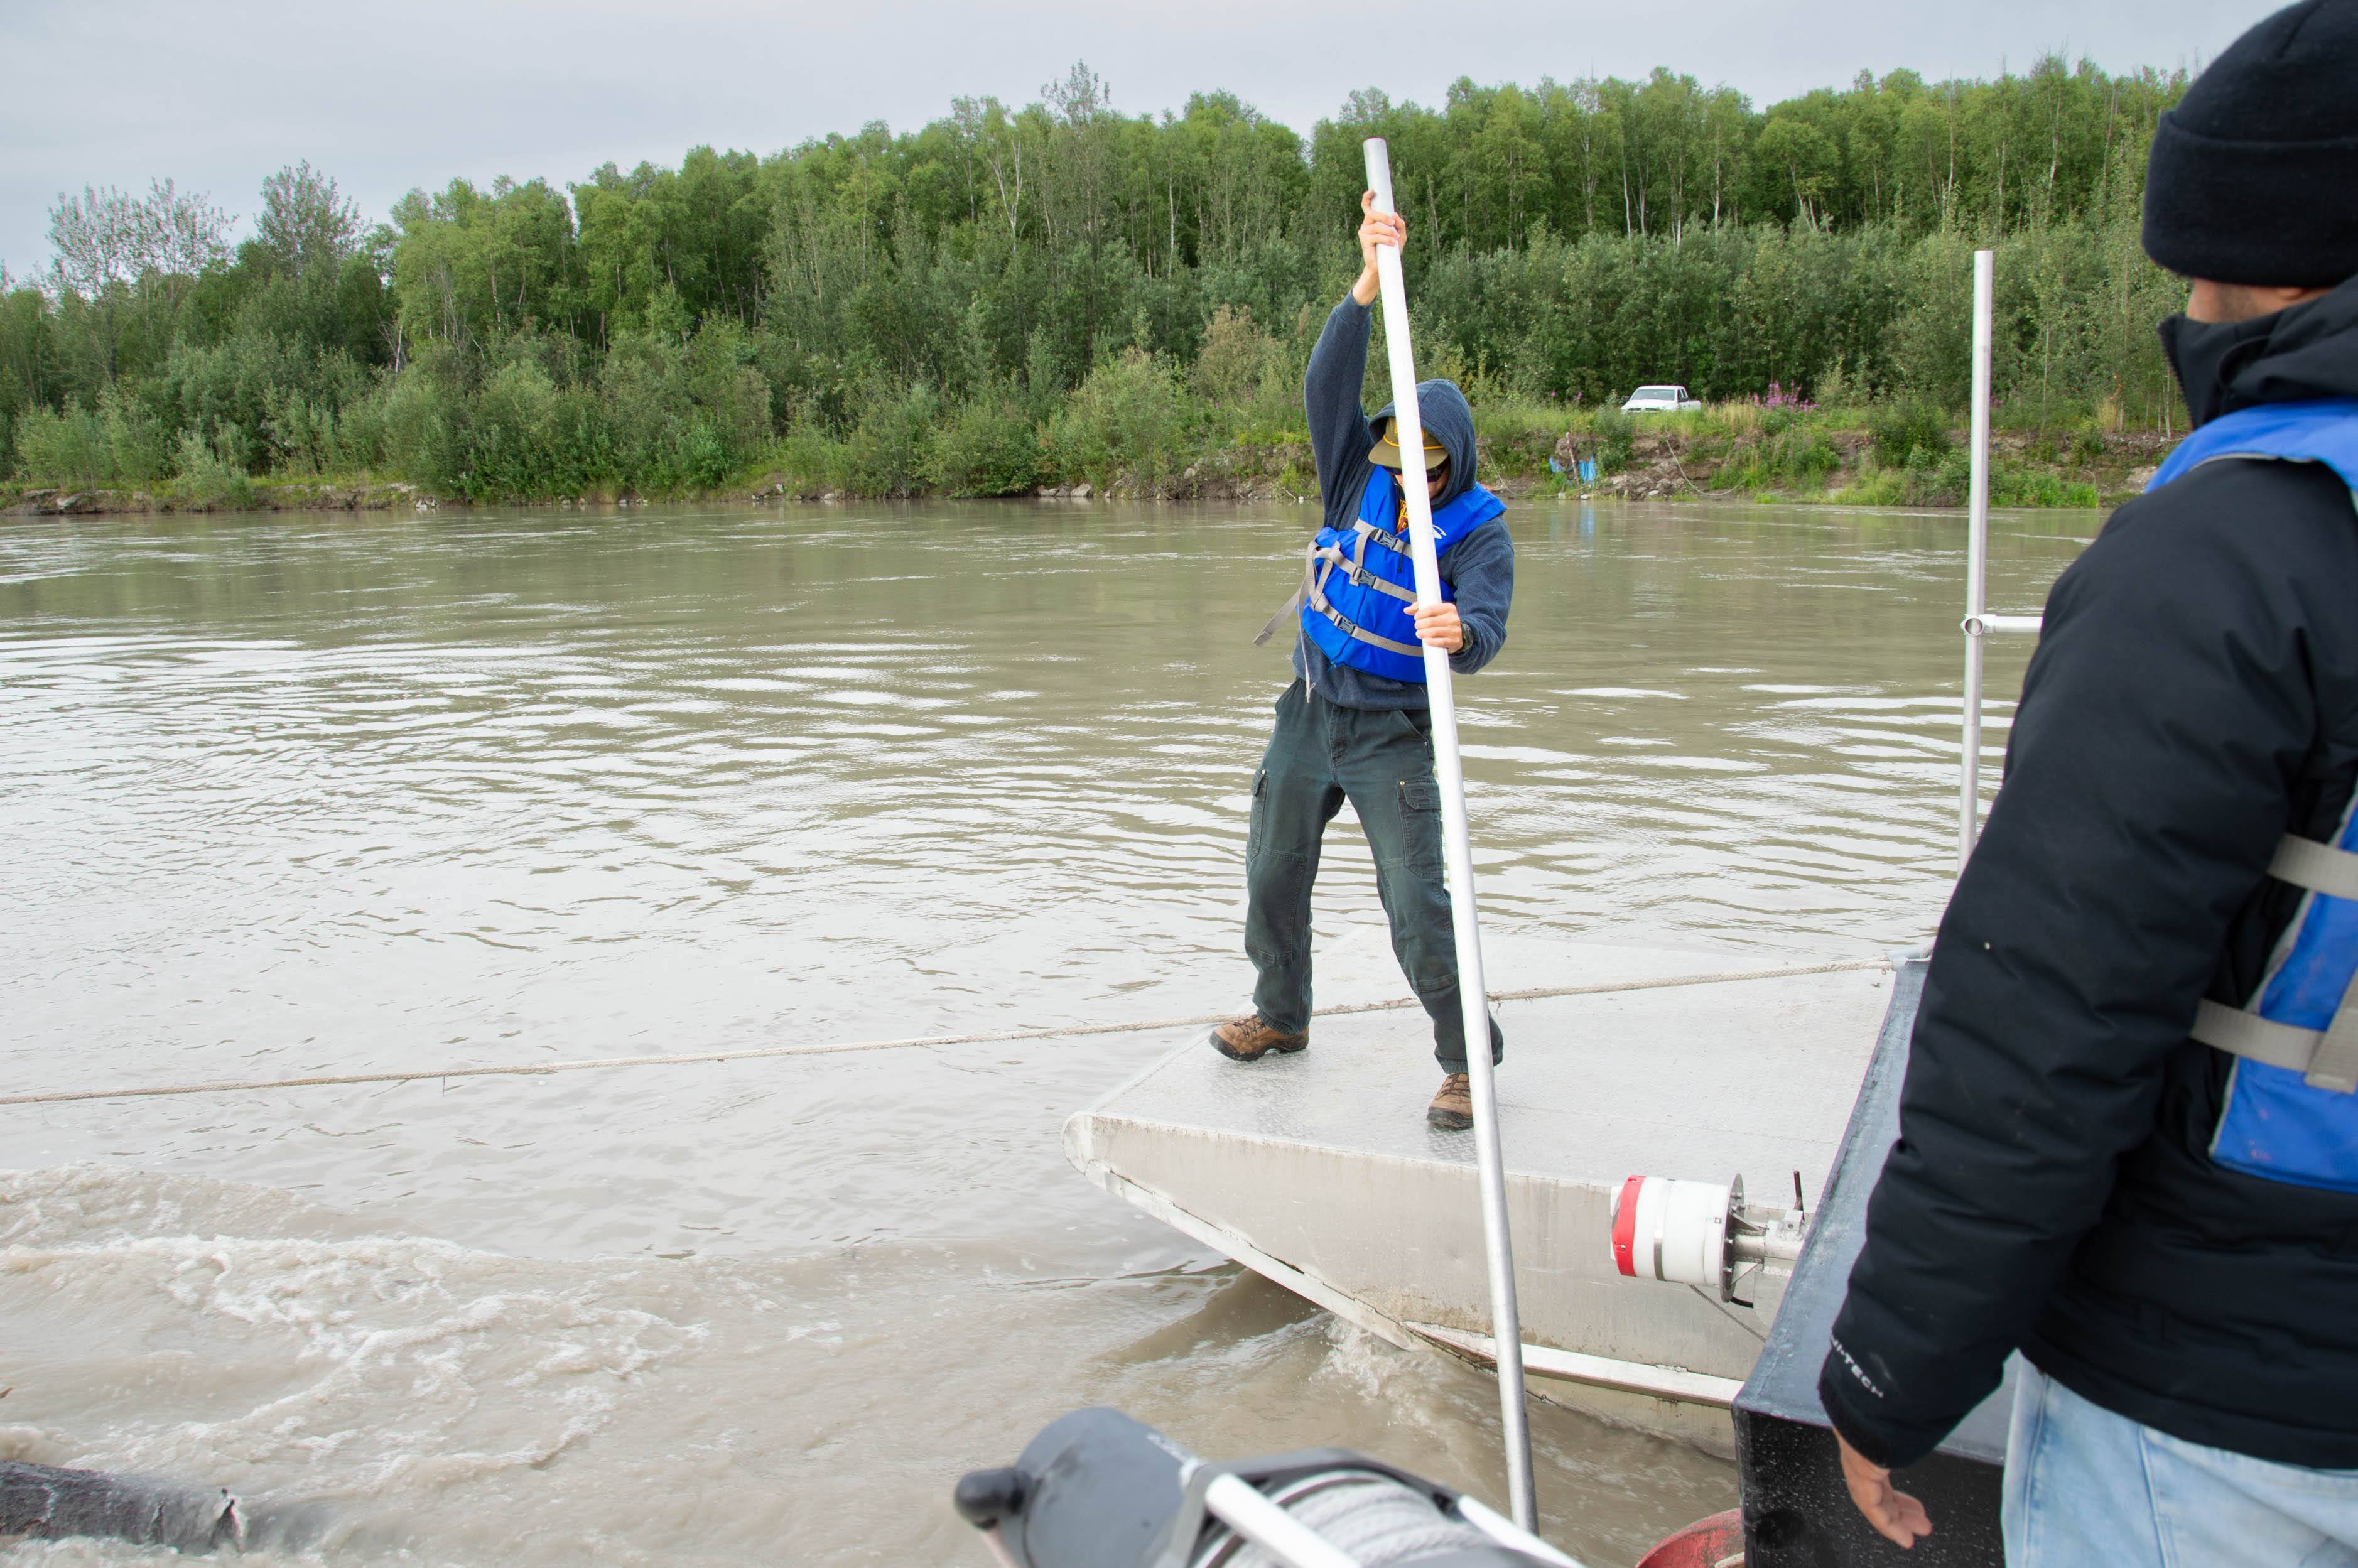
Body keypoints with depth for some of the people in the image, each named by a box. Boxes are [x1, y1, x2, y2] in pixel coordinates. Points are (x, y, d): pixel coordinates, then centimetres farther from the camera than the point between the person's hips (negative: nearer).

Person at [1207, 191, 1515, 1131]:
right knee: (1273, 876, 15)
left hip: (1393, 735, -5)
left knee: (1417, 903, -12)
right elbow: (1330, 385, -17)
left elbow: (1487, 631, -29)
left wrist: (1459, 632, -54)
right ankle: (1281, 1015, 38)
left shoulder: (1478, 531, -13)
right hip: (1310, 712, 5)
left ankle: (1467, 1061, 3)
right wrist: (1369, 281, -30)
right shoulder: (1358, 476, -2)